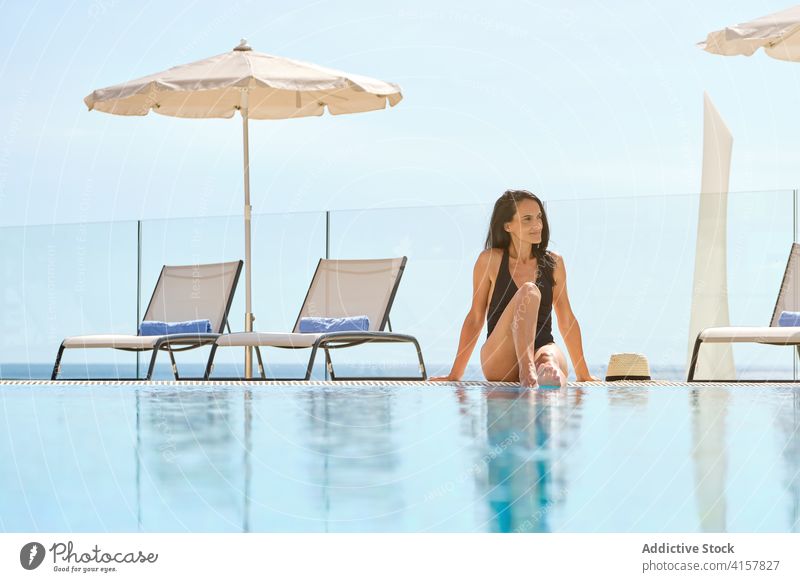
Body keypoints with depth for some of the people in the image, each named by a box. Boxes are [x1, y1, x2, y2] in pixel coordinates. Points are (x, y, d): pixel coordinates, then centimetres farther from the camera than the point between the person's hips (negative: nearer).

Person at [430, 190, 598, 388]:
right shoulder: (491, 260, 2)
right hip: (499, 362, -3)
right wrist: (455, 375, 4)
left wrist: (583, 376, 16)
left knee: (549, 358, -34)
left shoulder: (554, 263, 10)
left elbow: (566, 320, 16)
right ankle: (527, 369, -48)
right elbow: (475, 318, 5)